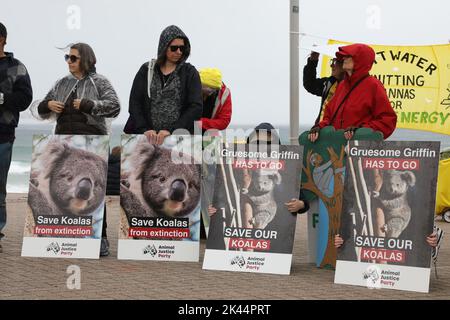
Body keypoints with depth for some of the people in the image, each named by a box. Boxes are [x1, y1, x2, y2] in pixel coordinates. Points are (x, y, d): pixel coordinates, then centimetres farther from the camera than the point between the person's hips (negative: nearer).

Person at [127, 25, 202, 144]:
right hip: (147, 137, 1)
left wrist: (171, 130, -12)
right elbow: (134, 103, 5)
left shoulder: (190, 73, 8)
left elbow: (196, 107, -2)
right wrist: (145, 129, -11)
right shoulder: (146, 70, 12)